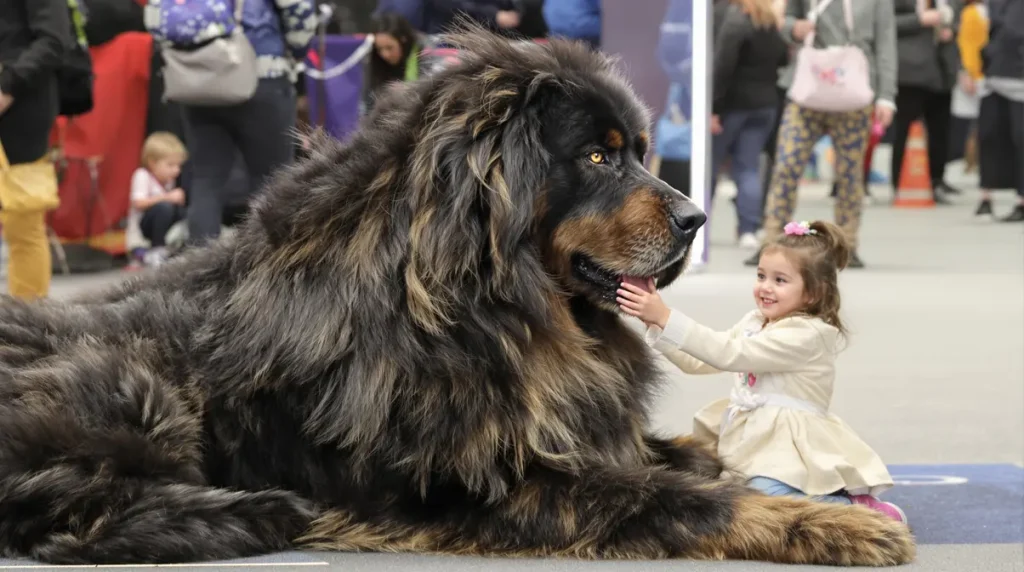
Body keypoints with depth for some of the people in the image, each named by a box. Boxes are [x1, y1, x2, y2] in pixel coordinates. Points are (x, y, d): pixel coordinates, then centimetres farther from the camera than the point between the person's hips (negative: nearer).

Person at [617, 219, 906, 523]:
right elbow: (698, 362, 9)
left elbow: (729, 354, -22)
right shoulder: (755, 323, 13)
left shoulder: (808, 336, -16)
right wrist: (656, 321, -5)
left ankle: (855, 508, -8)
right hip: (748, 439, 10)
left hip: (787, 450, -10)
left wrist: (666, 317, -23)